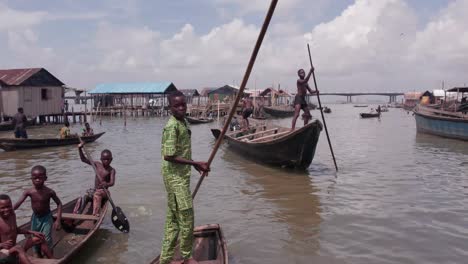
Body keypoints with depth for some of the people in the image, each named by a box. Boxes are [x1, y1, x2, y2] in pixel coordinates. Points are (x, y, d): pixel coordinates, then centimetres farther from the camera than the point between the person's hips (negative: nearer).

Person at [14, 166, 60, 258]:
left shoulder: (49, 192, -18)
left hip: (46, 218, -3)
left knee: (46, 242, -11)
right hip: (35, 218, 4)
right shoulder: (29, 192, -14)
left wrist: (58, 220, -15)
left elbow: (59, 204, -9)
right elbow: (18, 203, -22)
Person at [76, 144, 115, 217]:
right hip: (94, 190, 5)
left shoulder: (111, 170, -7)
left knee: (97, 194, -36)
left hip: (104, 192, -5)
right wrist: (80, 149, -7)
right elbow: (83, 159, 6)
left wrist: (106, 184, -45)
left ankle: (95, 214, -46)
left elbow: (112, 182, -21)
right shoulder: (97, 164, 6)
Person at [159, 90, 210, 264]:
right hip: (175, 177, -9)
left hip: (181, 176, 9)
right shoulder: (172, 126, -19)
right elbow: (168, 156, -24)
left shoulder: (183, 122, 10)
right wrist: (196, 163, -22)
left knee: (173, 219, 14)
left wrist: (195, 165, 16)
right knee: (186, 216, 0)